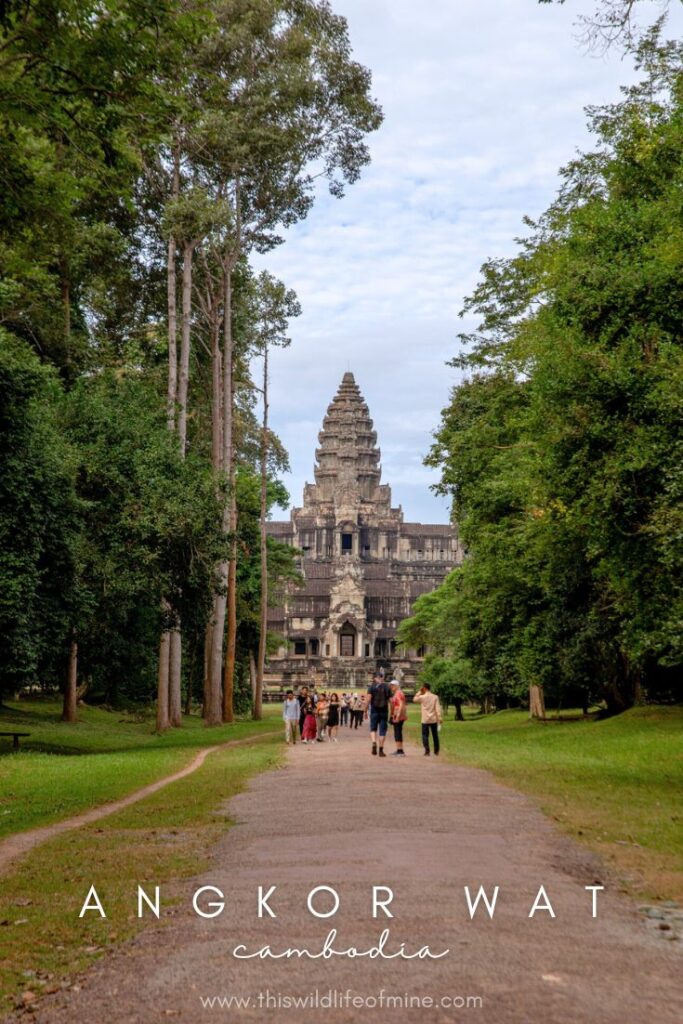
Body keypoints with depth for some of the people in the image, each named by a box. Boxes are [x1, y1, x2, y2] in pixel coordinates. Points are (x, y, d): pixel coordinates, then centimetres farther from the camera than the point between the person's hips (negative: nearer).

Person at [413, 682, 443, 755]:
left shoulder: (422, 697, -8)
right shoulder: (435, 697, -1)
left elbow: (415, 699, 10)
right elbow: (438, 708, -5)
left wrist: (419, 692, 10)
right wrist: (440, 718, -5)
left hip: (425, 720, -3)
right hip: (434, 719, 3)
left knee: (425, 735, 1)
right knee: (435, 735, 13)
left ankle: (427, 751, -8)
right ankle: (436, 751, 20)